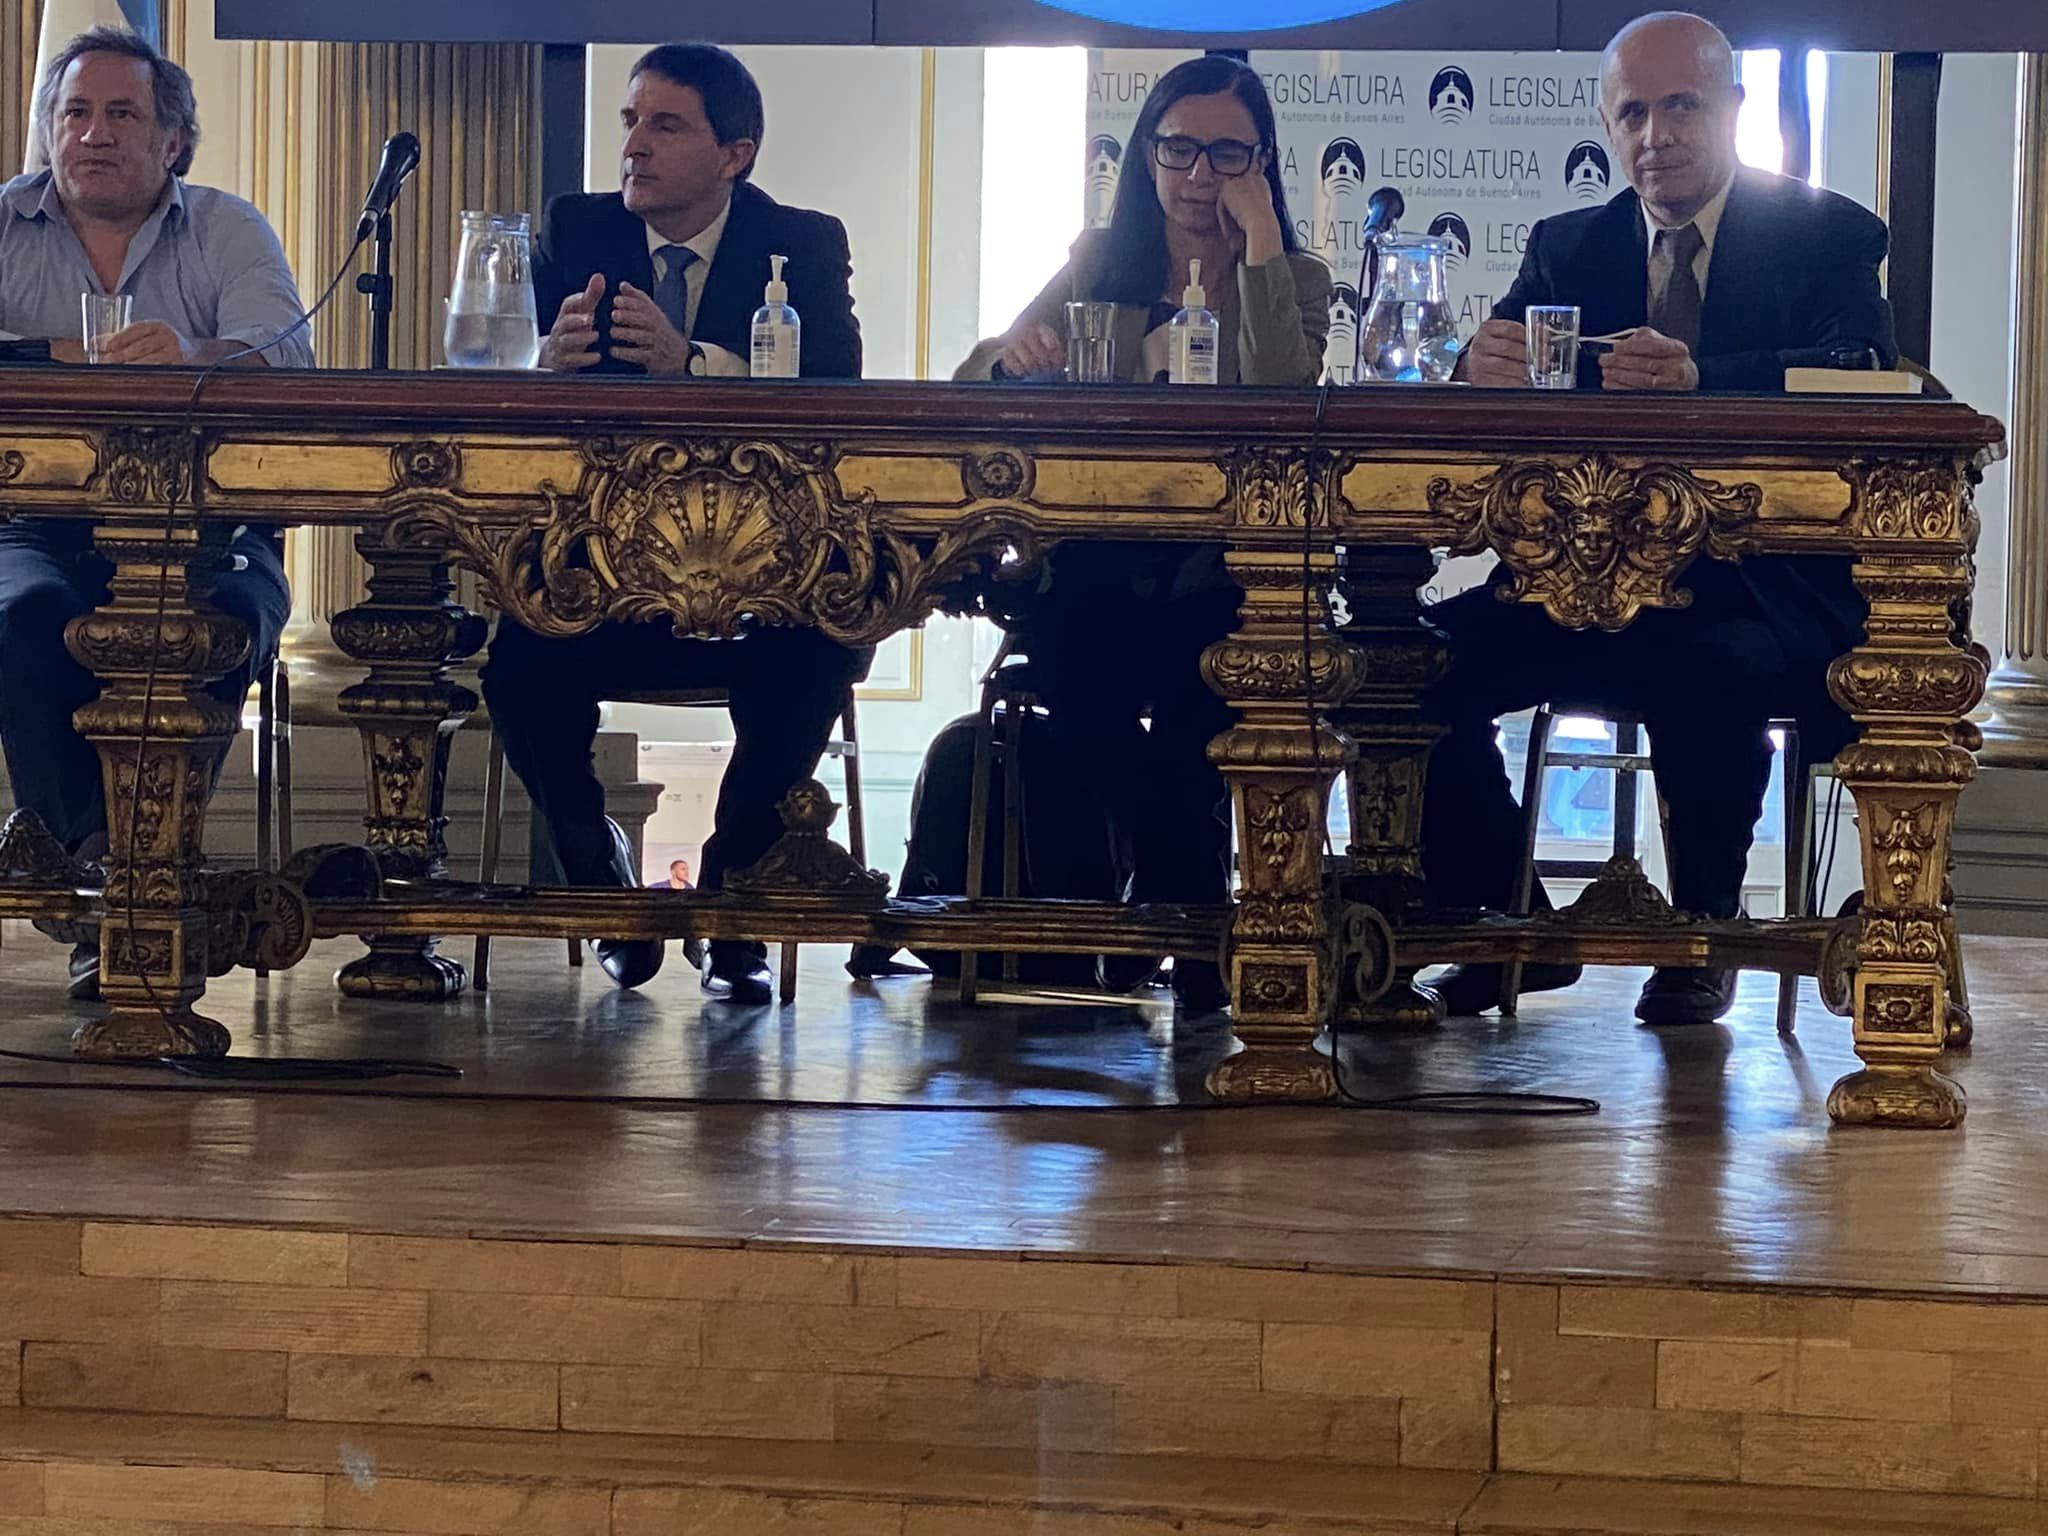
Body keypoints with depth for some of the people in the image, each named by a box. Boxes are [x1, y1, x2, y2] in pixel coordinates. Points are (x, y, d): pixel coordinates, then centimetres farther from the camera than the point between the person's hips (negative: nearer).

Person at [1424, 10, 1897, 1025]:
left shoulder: (1830, 237, 4)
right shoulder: (1567, 248, 15)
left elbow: (1861, 377, -16)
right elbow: (1482, 405, 4)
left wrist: (1699, 379, -36)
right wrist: (1485, 366, -24)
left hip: (1765, 592, -4)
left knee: (1709, 674, -37)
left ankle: (1703, 933, -12)